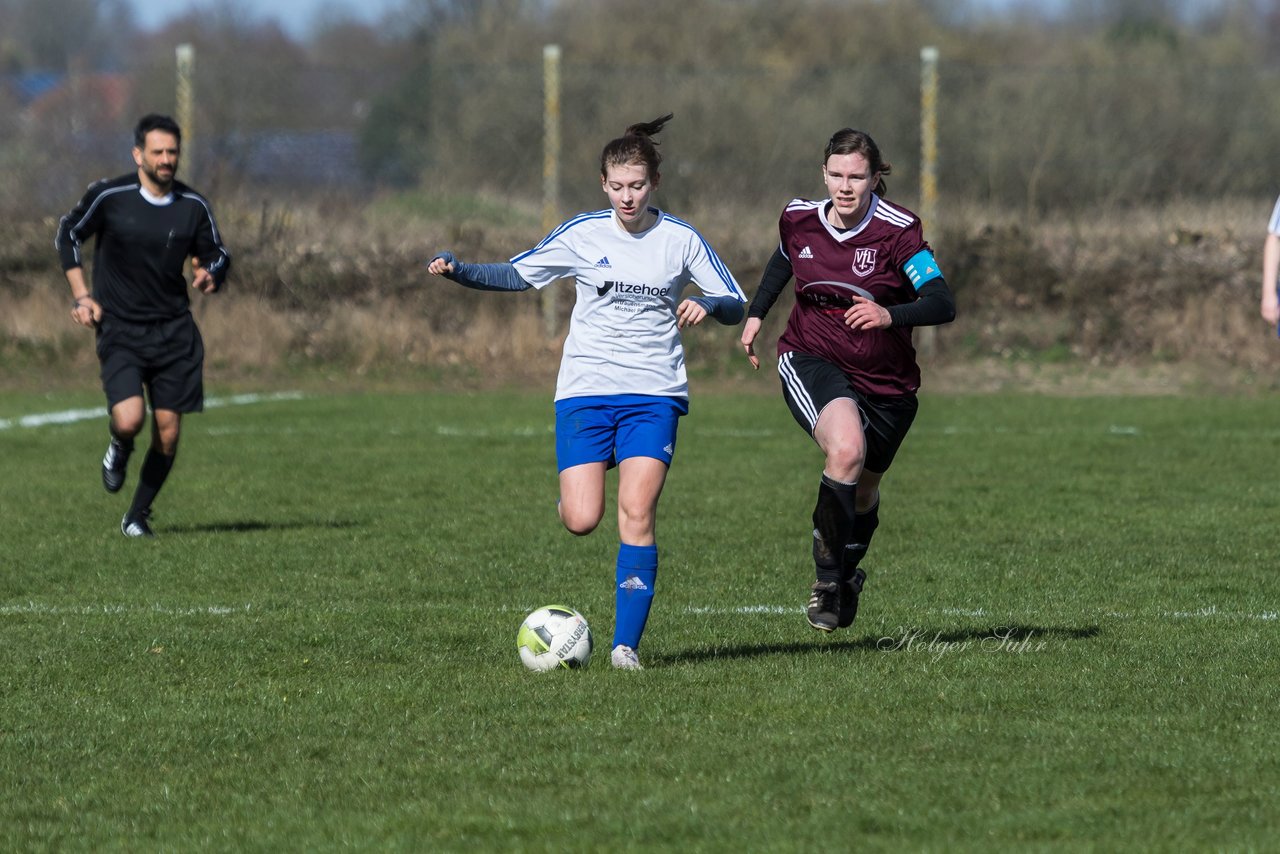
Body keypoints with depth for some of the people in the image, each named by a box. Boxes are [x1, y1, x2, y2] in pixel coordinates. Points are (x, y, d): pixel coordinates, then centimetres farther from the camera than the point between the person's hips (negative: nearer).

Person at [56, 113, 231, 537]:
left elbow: (217, 255, 14)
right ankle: (119, 449, 17)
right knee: (129, 420, -21)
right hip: (120, 330, -3)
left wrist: (211, 275, -11)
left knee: (167, 434, 0)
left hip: (174, 331, 3)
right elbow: (68, 235, 8)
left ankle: (138, 516, 20)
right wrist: (81, 295, 1)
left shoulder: (193, 206, 1)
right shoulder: (109, 196, -7)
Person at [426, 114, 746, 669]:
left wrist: (707, 305, -18)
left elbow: (736, 306, 5)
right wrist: (458, 271, -4)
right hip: (585, 389, 1)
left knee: (637, 514, -14)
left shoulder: (680, 240, 0)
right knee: (581, 521, -10)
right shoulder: (582, 235, 1)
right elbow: (517, 275, 11)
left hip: (654, 394, -1)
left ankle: (626, 643, -10)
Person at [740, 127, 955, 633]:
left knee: (864, 490, 15)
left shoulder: (898, 230, -16)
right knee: (845, 451, -31)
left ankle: (846, 575, 48)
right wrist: (756, 314, 17)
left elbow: (942, 304, -26)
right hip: (810, 363, 0)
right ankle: (826, 576, -17)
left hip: (886, 381, 0)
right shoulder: (799, 219, -4)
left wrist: (889, 315, -41)